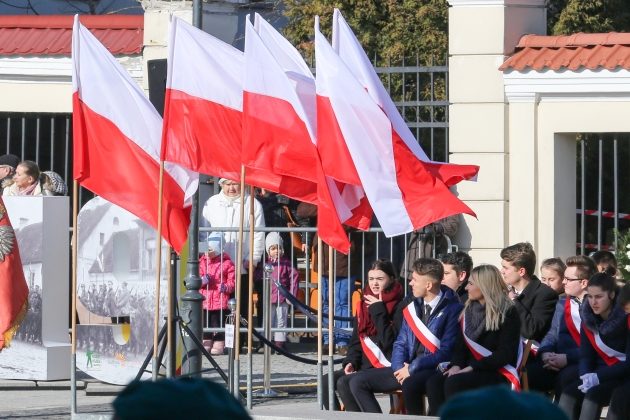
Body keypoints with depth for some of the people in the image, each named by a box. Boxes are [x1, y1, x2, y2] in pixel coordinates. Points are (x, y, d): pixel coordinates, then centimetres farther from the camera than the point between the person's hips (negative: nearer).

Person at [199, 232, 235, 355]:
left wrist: (226, 287, -24)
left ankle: (218, 345, 4)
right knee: (205, 324, 7)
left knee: (218, 324, -2)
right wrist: (202, 280, -12)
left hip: (220, 301, -4)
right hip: (205, 300, 4)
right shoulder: (203, 261, 11)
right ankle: (206, 344, 15)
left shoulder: (227, 263, -1)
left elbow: (232, 281, -3)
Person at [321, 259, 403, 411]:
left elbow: (389, 341, -17)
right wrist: (350, 362, 0)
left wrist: (379, 311, -16)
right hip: (365, 366, 8)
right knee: (326, 382, -9)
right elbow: (356, 340, 18)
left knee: (344, 382, -26)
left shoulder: (398, 306, -8)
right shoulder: (364, 304, 15)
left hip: (386, 368, -8)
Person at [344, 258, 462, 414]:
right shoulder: (412, 307, 13)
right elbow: (401, 343, 15)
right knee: (358, 382, -2)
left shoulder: (452, 309, -9)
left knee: (409, 384, -40)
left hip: (435, 369, -8)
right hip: (407, 368, 8)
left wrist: (412, 368, -16)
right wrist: (399, 368, -6)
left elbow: (446, 352, -15)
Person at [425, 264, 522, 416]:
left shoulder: (507, 313, -6)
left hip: (498, 373, -6)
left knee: (454, 383, -32)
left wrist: (472, 368, -19)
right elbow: (460, 345, 14)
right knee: (434, 382, -23)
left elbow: (505, 353, -14)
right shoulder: (469, 310, 15)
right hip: (470, 370, 6)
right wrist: (456, 365, -8)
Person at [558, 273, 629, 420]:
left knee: (593, 394, -31)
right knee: (568, 393, -20)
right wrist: (586, 375, -20)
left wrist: (598, 376, -26)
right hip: (602, 369, 6)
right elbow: (586, 356, 2)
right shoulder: (588, 318, 1)